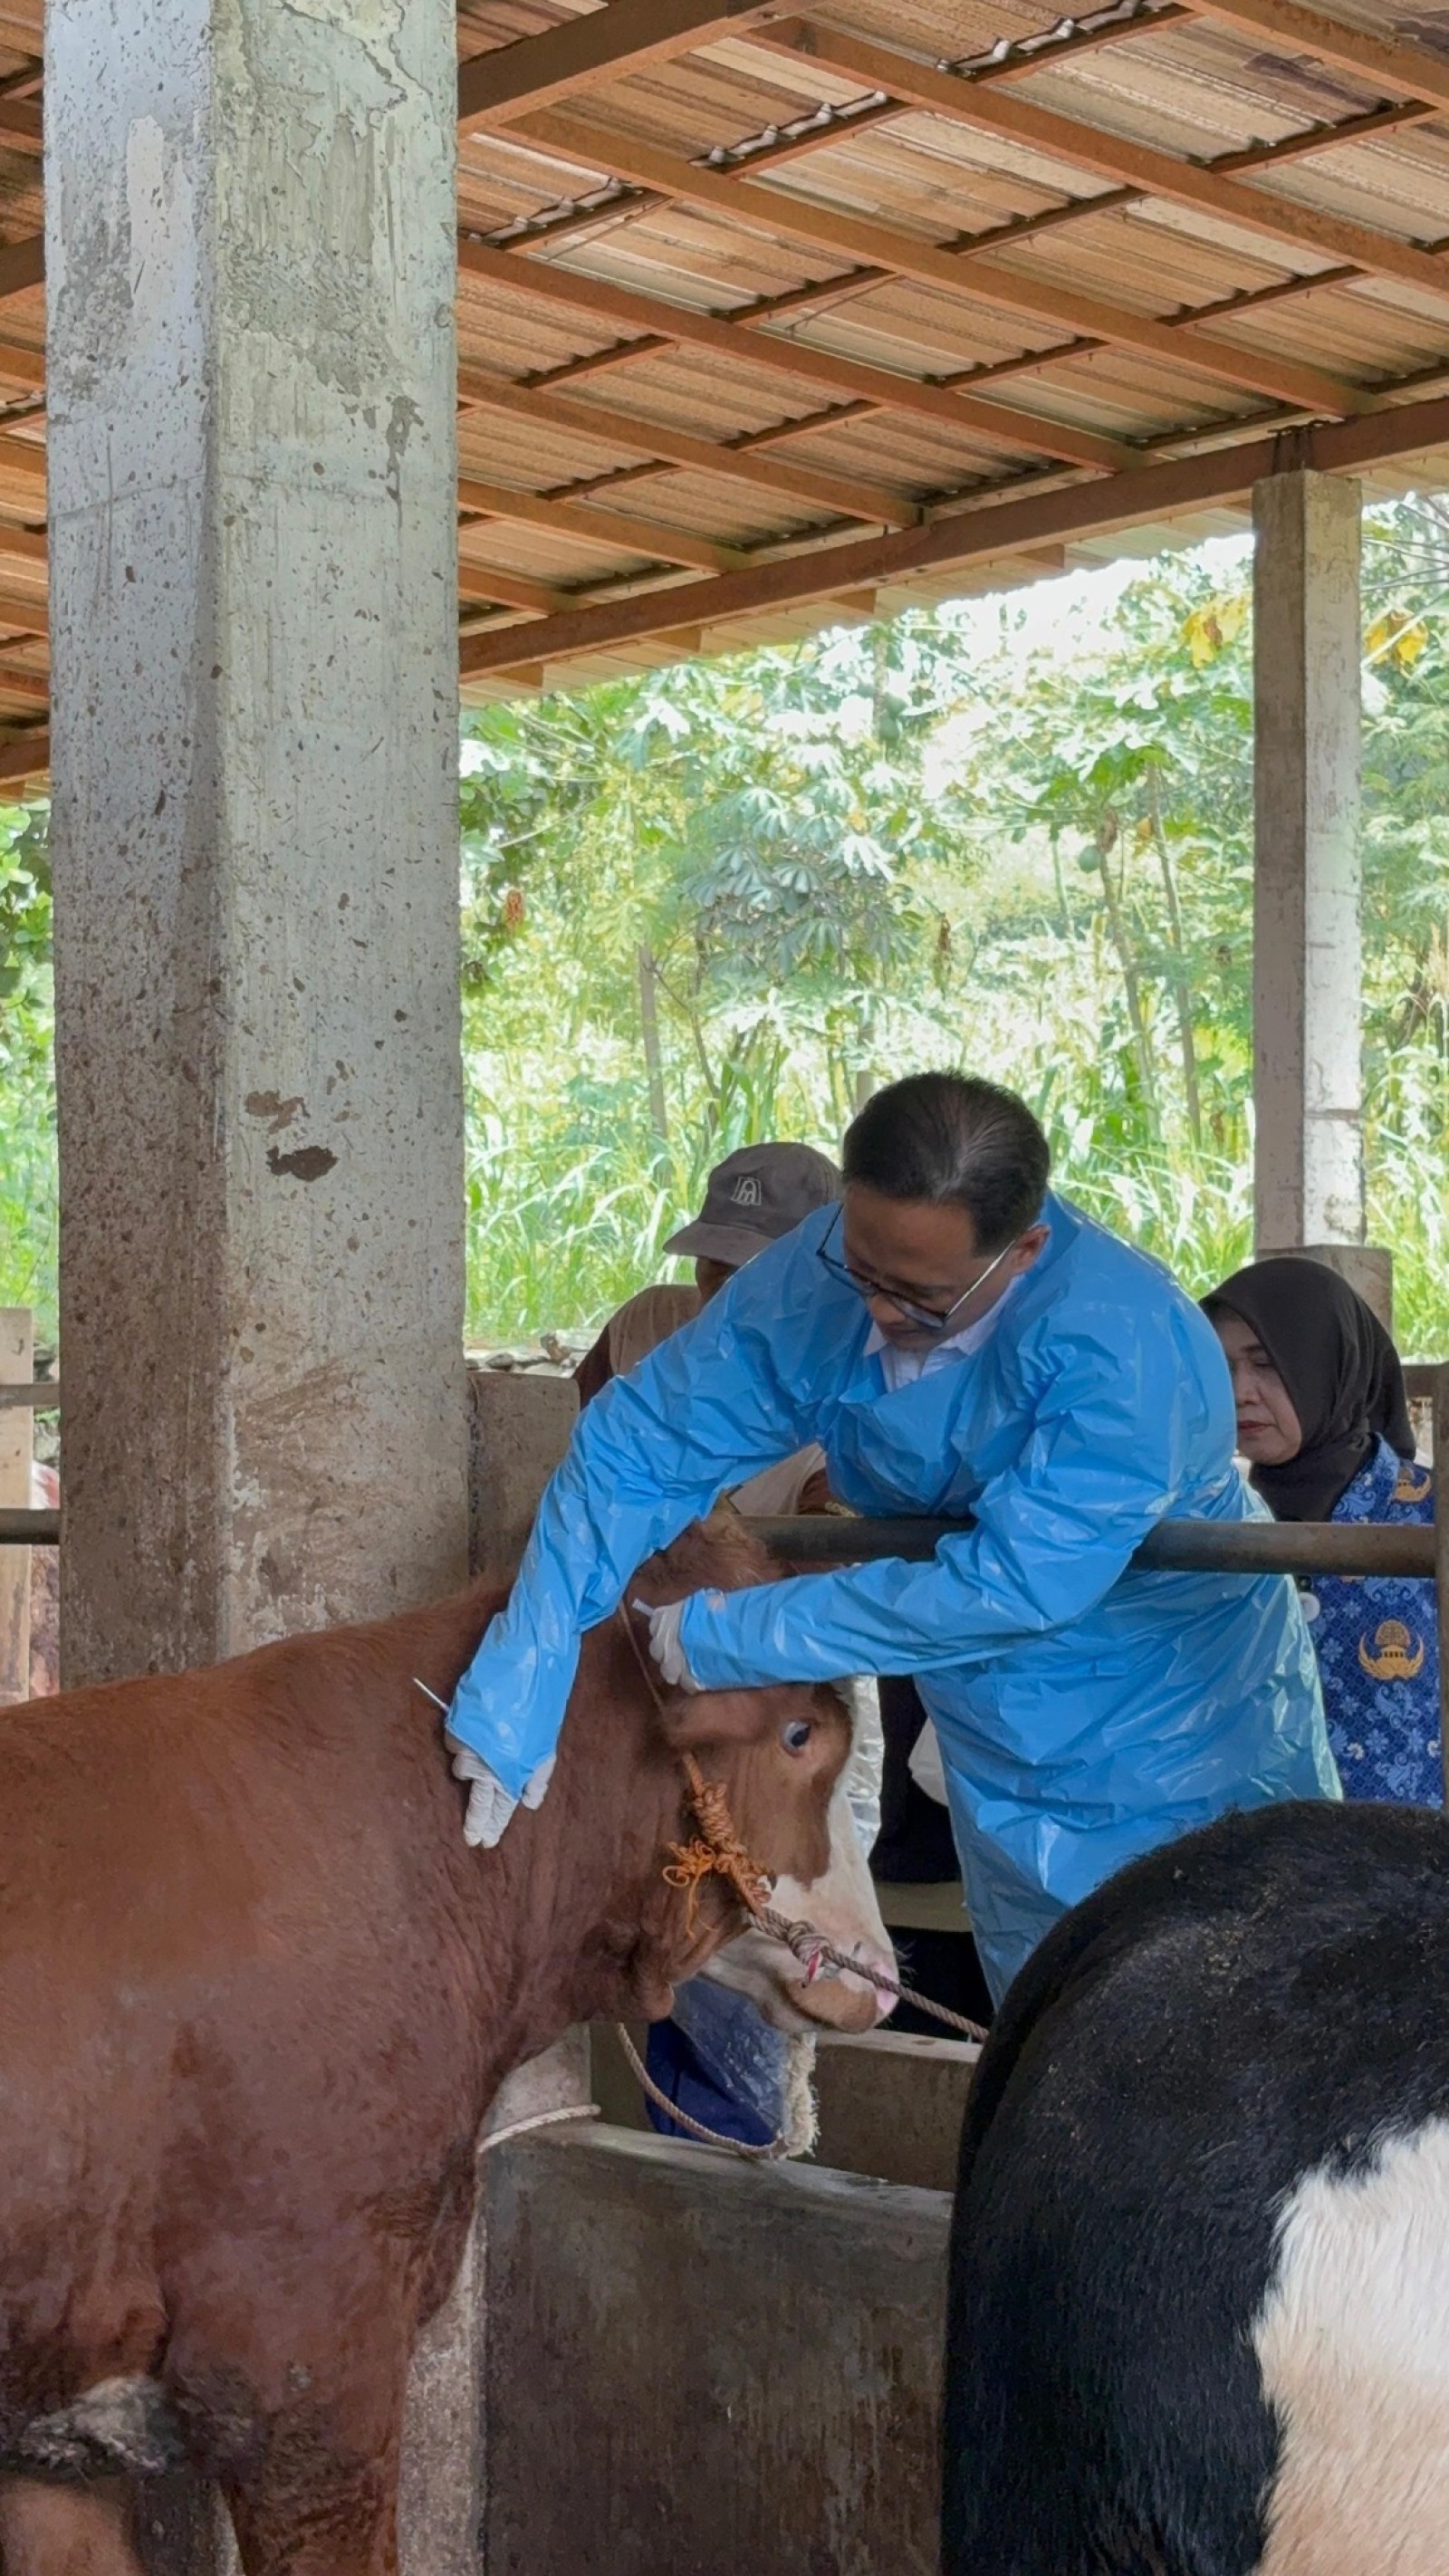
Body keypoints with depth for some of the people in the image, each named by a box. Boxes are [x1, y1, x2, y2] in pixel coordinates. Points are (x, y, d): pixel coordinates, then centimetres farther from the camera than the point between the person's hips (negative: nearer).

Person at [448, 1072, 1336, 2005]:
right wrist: (515, 1700, -19)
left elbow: (1009, 1587, -39)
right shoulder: (811, 1286, -18)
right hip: (1012, 1762, 5)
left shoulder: (1125, 1350, -35)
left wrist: (725, 1636, -30)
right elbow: (636, 1450, -13)